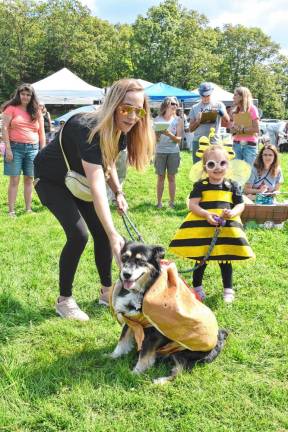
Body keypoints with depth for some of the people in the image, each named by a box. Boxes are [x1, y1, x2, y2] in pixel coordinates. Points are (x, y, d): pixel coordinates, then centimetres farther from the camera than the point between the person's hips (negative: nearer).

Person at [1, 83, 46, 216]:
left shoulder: (36, 112, 13)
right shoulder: (11, 108, 1)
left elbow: (41, 132, 14)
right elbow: (4, 128, -5)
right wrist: (8, 149, -12)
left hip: (32, 148, 3)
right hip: (15, 147, -3)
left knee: (29, 179, 6)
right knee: (14, 180, -3)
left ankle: (28, 209, 13)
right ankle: (11, 211, 0)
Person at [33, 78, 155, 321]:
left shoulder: (121, 131, -13)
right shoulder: (88, 129, -38)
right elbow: (97, 187, -46)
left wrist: (119, 193, -10)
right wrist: (114, 235, -52)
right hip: (51, 180, -7)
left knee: (102, 232, 0)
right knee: (78, 235, -19)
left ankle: (107, 291, 18)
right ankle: (64, 300, -2)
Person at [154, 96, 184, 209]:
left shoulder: (178, 120, 2)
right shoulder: (158, 119, 3)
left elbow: (179, 139, -3)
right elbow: (155, 139, 4)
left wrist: (169, 134, -21)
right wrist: (158, 134, -18)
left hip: (173, 152, 0)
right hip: (160, 151, 0)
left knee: (171, 177, 3)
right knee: (160, 177, 3)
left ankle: (172, 202, 7)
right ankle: (159, 202, 7)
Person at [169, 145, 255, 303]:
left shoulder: (232, 186, 3)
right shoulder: (200, 185, -3)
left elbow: (240, 205, 4)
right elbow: (192, 204, -9)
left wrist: (232, 213, -18)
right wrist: (206, 214, -24)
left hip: (227, 227, 1)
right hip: (202, 226, -1)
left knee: (225, 259, 10)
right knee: (201, 259, 8)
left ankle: (228, 290, 24)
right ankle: (197, 287, 26)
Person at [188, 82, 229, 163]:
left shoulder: (219, 105, 8)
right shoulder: (195, 107, 11)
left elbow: (227, 119, -6)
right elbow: (191, 129, 10)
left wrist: (219, 112, -24)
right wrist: (198, 121, -9)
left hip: (215, 142, -2)